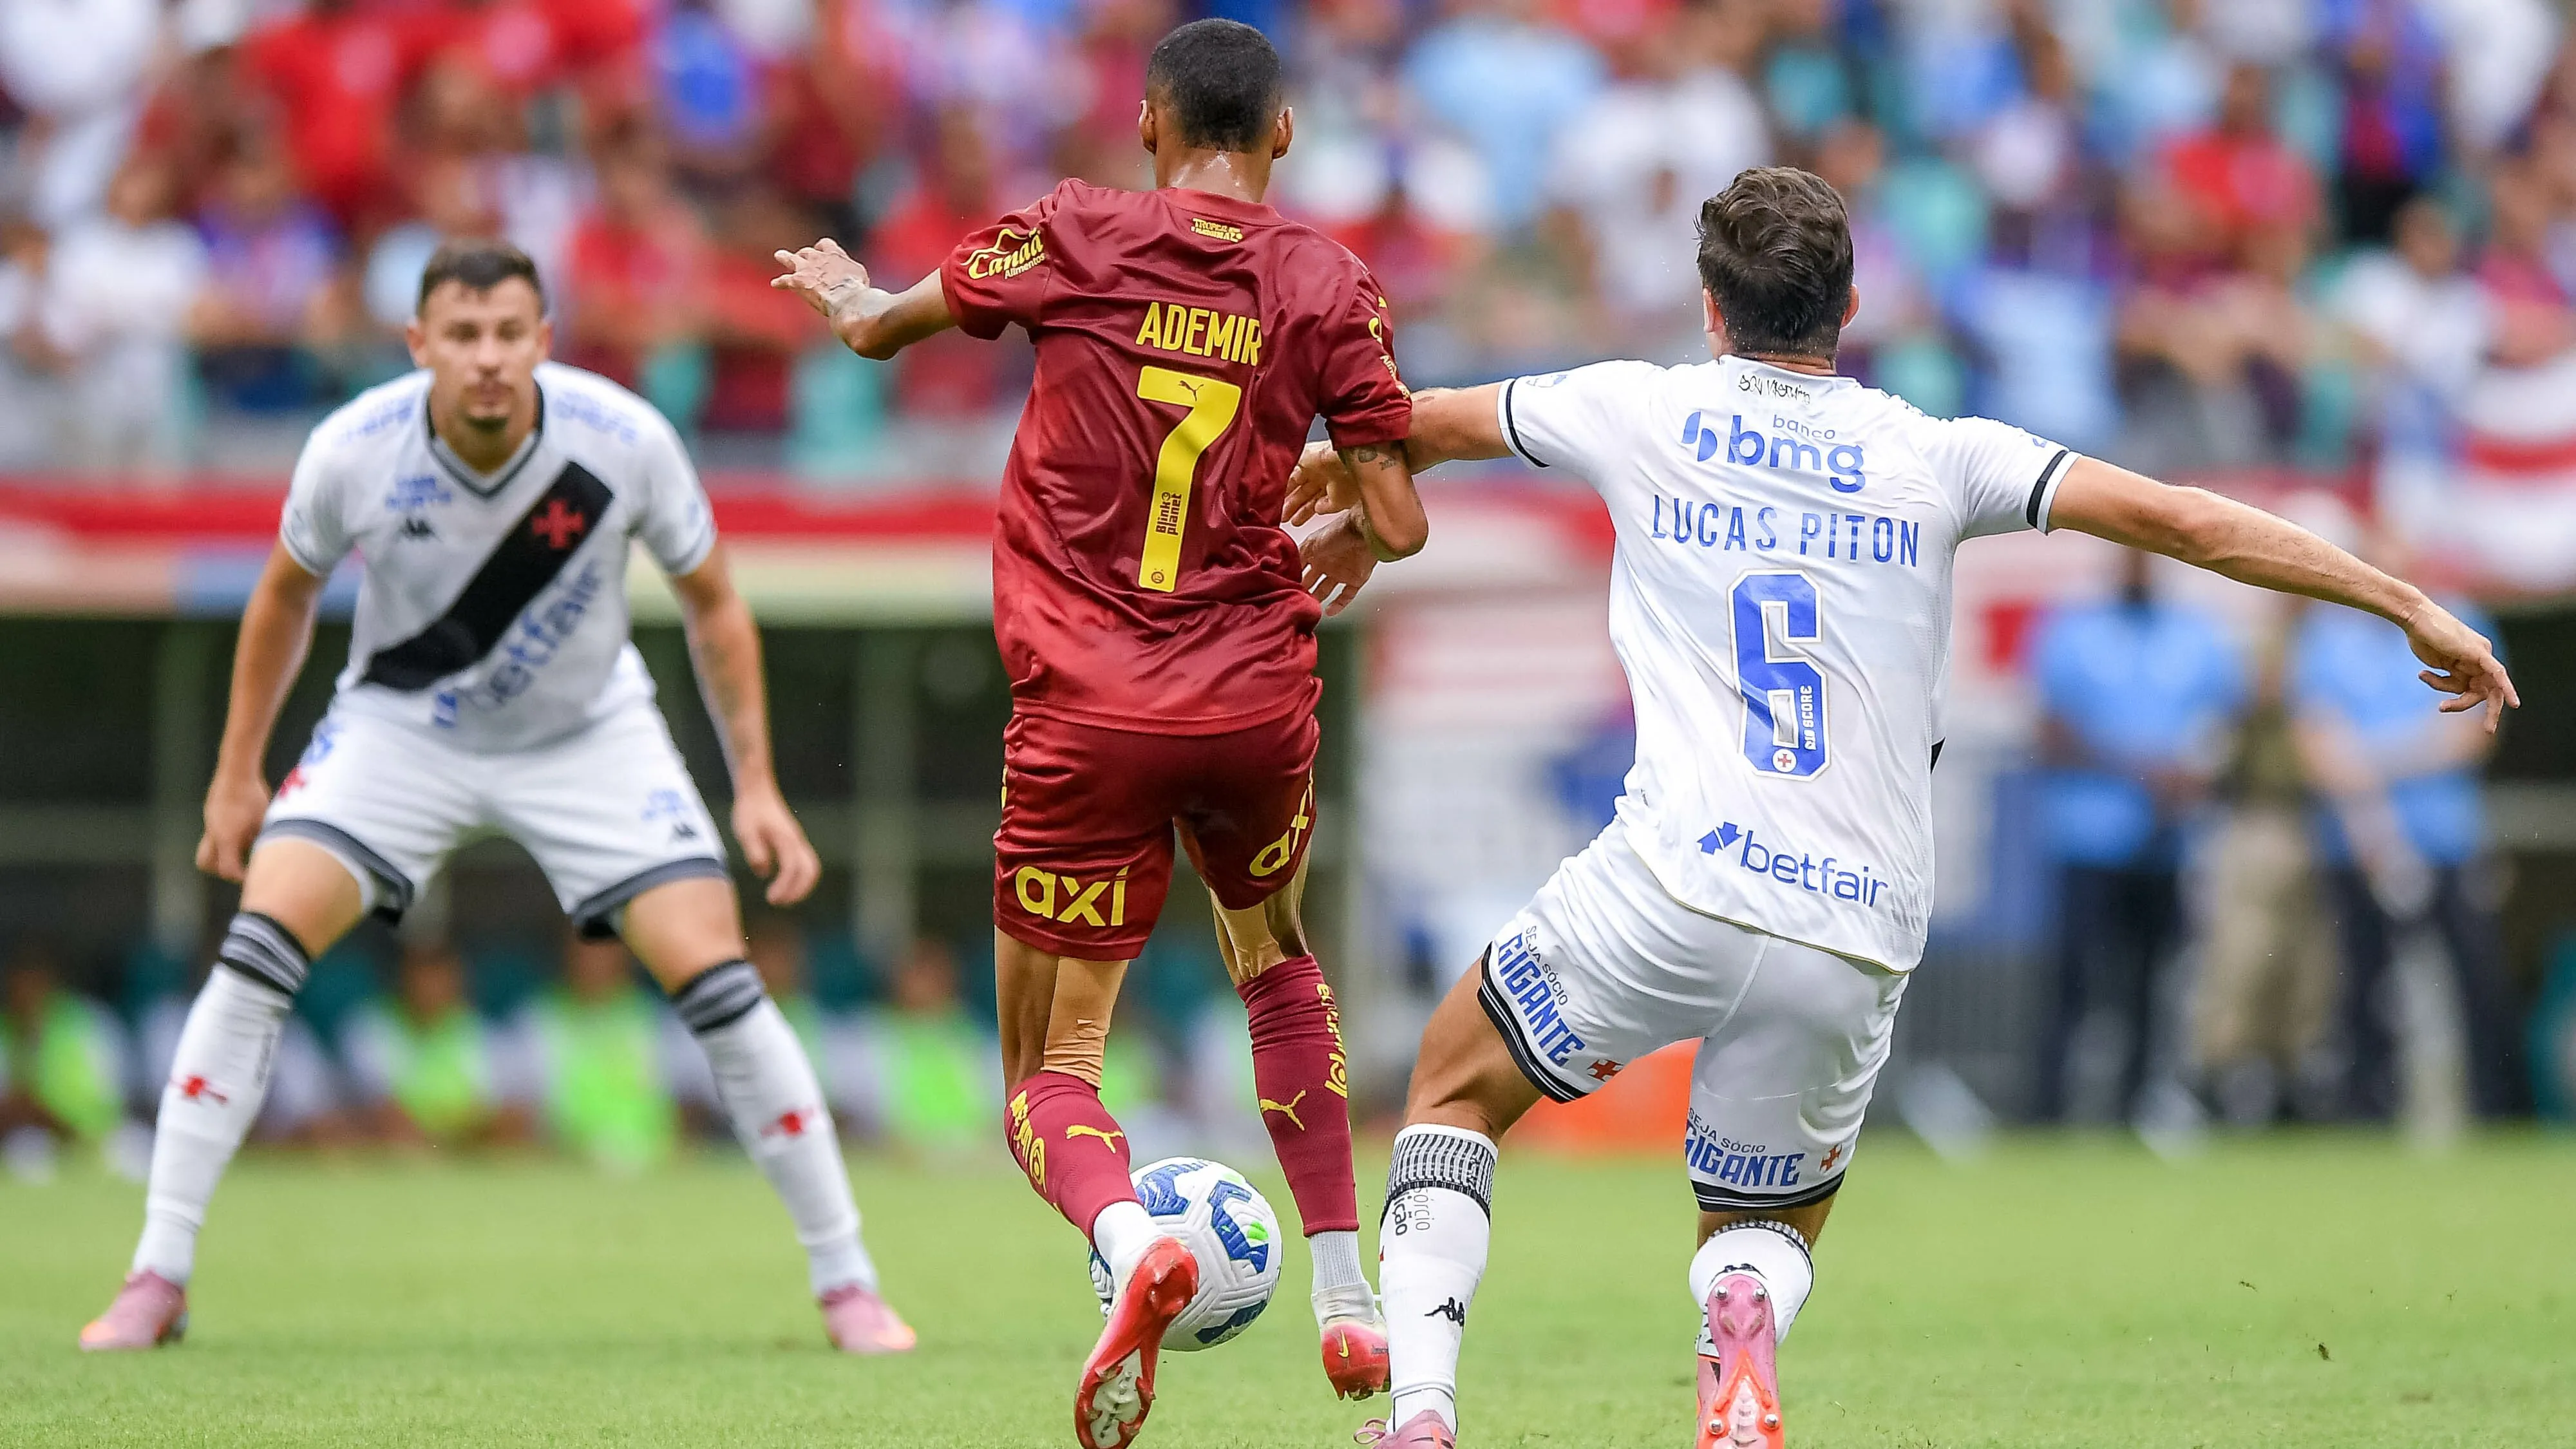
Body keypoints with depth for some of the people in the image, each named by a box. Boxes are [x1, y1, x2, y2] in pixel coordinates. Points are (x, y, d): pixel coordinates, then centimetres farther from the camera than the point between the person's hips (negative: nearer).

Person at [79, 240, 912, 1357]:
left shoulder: (626, 443, -24)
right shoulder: (353, 451, -23)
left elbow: (712, 606, -6)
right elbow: (286, 594, 0)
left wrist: (755, 786, -9)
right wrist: (236, 773, 5)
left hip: (587, 734, 0)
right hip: (398, 726, 0)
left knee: (716, 981, -14)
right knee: (258, 950, -19)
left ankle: (846, 1284, 0)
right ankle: (156, 1281, -11)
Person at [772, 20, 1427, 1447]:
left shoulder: (1075, 239, -2)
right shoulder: (1329, 287, -1)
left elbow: (879, 323, 13)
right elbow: (1398, 524, -2)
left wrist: (848, 293, 37)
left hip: (1084, 709, -2)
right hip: (1256, 696, 2)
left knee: (1050, 1075, 4)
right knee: (1276, 959, 31)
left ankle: (1131, 1241, -29)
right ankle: (1348, 1309, 26)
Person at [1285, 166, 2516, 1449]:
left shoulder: (1644, 413, 9)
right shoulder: (1932, 457, 8)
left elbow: (1422, 424, 27)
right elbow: (2168, 518, 2)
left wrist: (1355, 510, 49)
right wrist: (2408, 604, 7)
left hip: (1676, 887, -2)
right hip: (1857, 941, 2)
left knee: (1455, 1088, 22)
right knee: (1769, 1229, 22)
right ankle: (1746, 1327, -16)